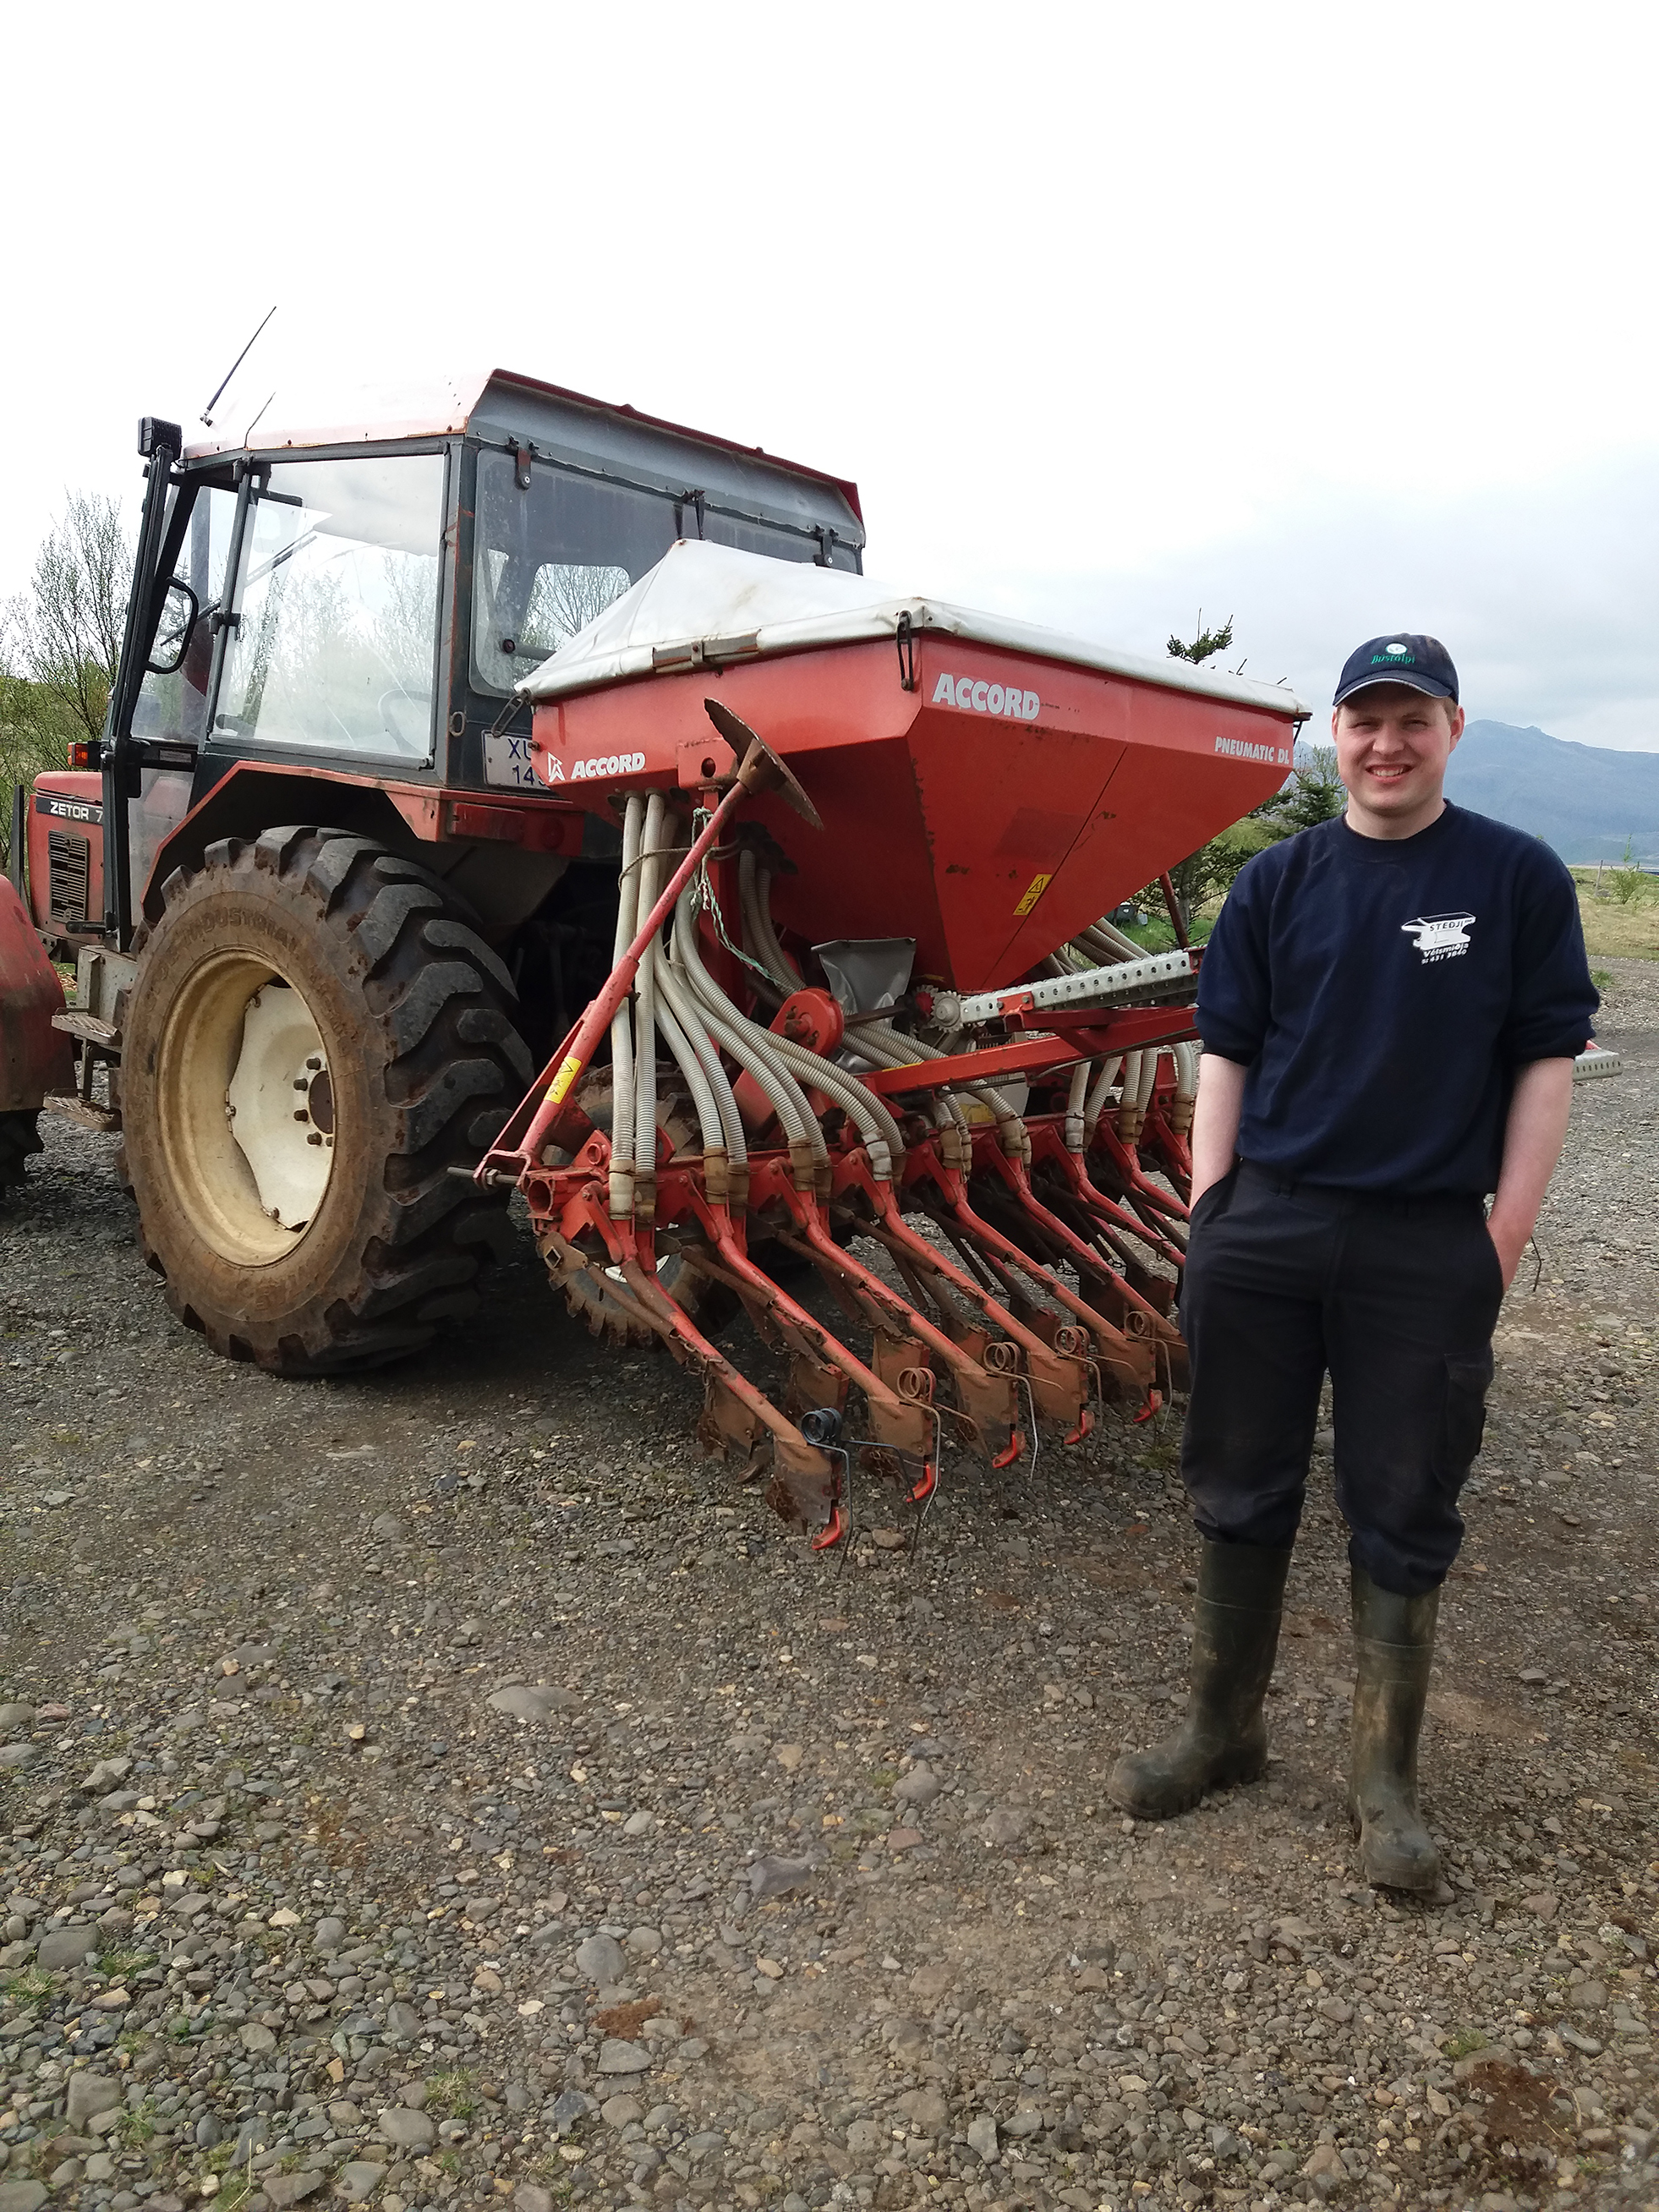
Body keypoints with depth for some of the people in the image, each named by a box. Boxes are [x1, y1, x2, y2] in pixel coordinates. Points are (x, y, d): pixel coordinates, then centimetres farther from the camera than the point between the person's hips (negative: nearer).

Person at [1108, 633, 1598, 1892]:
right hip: (1262, 1229, 3)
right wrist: (1209, 1208, 1)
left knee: (1404, 1514, 8)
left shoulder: (1518, 877, 0)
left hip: (1428, 1246, -2)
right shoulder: (1280, 881, 6)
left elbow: (1545, 1064, 0)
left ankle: (1386, 1776, 26)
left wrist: (1505, 1237, -4)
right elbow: (1228, 1050, 8)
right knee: (1241, 1493, 12)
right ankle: (1225, 1730, 31)